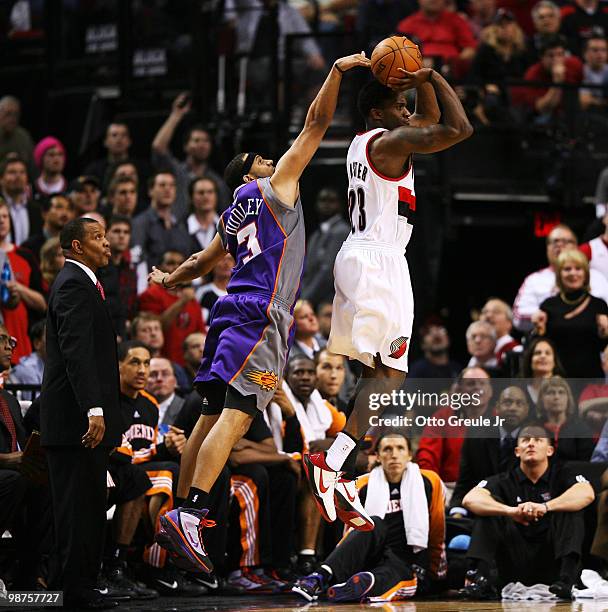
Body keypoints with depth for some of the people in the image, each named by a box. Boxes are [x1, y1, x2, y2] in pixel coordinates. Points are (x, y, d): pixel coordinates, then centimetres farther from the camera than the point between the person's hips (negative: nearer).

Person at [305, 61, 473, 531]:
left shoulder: (365, 142, 17)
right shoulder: (390, 141, -11)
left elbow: (431, 118, 30)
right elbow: (458, 128, -21)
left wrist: (422, 82, 15)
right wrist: (433, 77, -10)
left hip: (358, 257, 10)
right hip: (380, 263, -10)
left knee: (375, 372, 9)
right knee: (390, 373, -13)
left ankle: (343, 475, 5)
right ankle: (332, 462, -22)